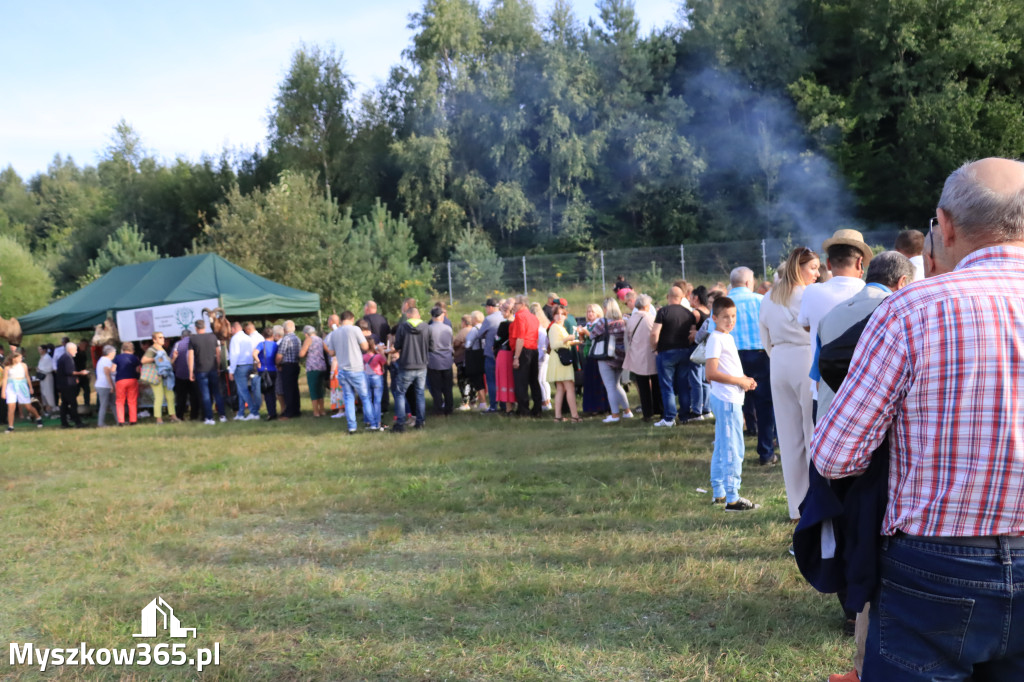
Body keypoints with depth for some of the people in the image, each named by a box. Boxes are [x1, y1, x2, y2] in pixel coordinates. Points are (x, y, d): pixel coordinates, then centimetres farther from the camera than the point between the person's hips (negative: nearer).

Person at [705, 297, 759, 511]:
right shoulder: (716, 339, -15)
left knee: (721, 448, 16)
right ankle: (732, 499, -3)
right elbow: (711, 373, -23)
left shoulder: (726, 337, 15)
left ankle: (718, 493, 25)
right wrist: (739, 381, -17)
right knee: (733, 451, -7)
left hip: (731, 399, 10)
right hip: (726, 400, -10)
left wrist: (745, 381, 7)